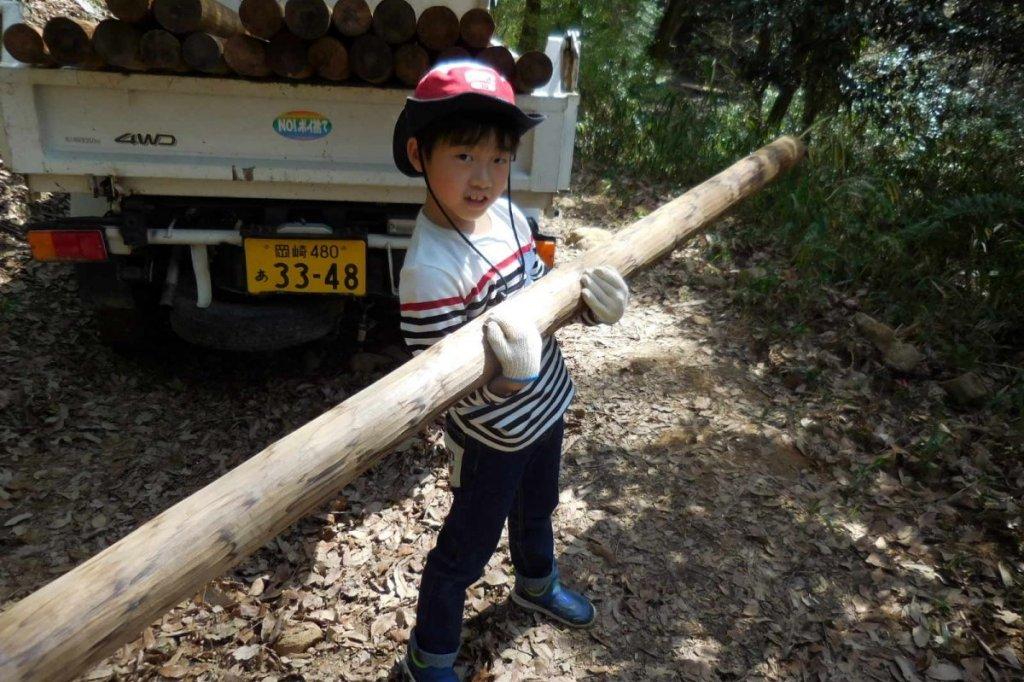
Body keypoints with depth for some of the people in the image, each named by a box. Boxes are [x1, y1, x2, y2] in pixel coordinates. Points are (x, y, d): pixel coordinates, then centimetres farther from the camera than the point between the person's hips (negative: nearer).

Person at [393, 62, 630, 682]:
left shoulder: (507, 213, -8)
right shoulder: (429, 270, -33)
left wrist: (589, 300, -15)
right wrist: (511, 376, -48)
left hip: (546, 406, 8)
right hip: (491, 439, -8)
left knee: (537, 507, 33)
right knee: (467, 550, 14)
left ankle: (537, 584, 65)